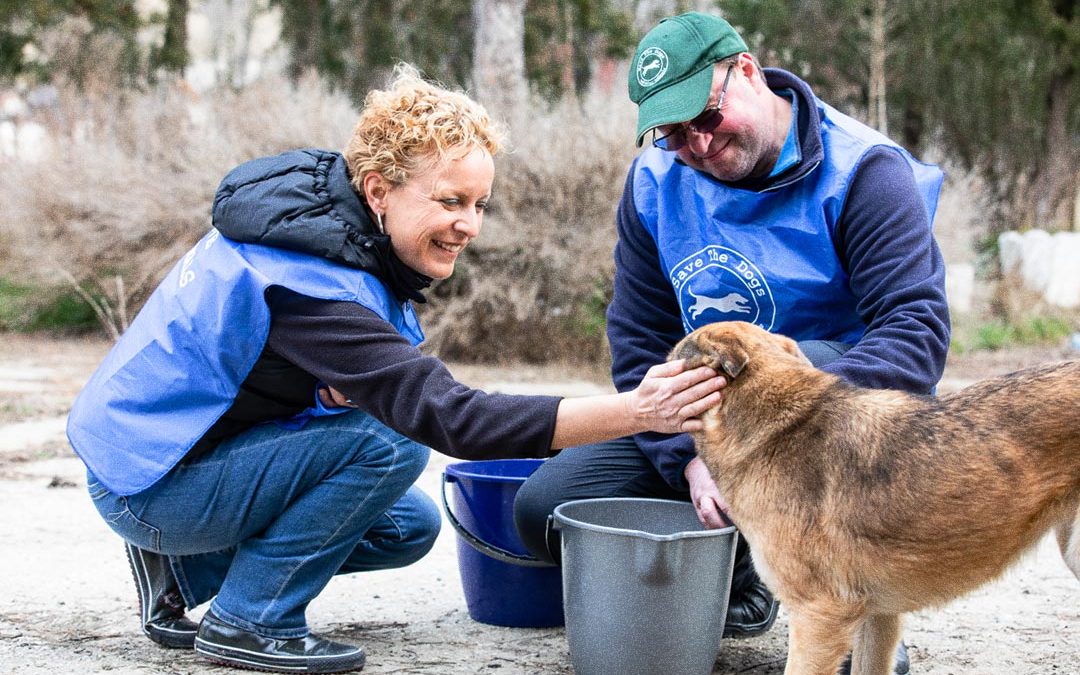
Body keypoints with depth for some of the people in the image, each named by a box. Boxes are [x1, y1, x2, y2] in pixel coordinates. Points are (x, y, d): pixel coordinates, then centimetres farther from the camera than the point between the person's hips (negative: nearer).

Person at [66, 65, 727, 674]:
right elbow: (451, 417, -38)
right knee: (392, 440, -25)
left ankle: (184, 567, 14)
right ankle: (248, 622, -11)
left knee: (411, 526, 10)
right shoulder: (312, 287, -32)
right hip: (147, 482, -10)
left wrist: (346, 386, -10)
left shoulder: (320, 195, -3)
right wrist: (637, 412, -45)